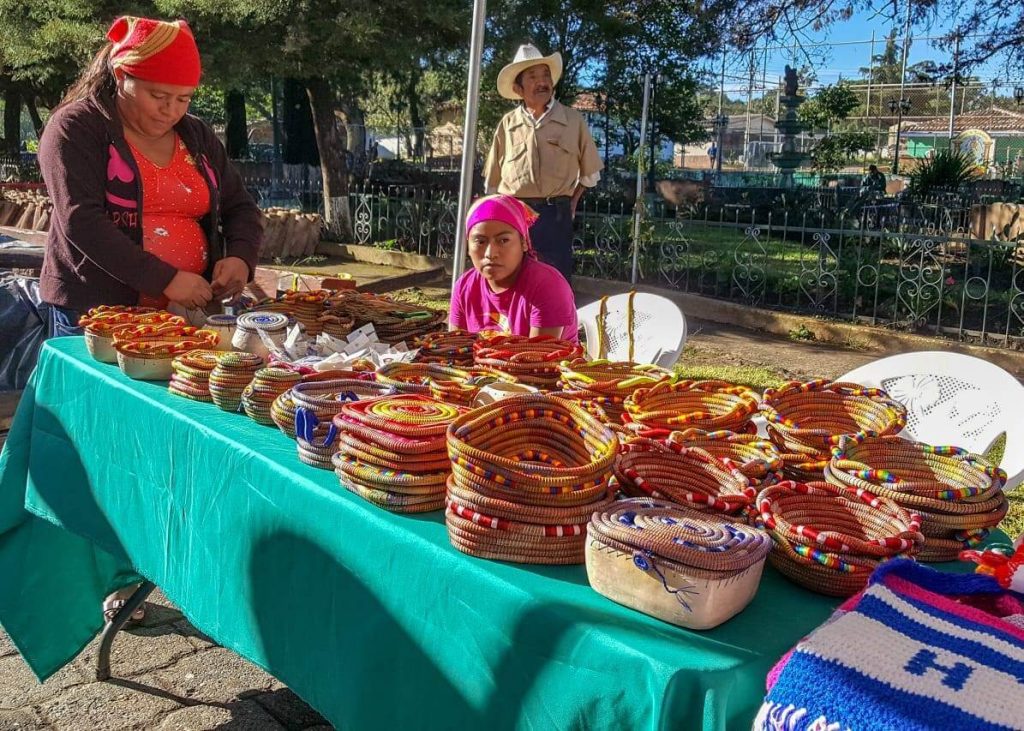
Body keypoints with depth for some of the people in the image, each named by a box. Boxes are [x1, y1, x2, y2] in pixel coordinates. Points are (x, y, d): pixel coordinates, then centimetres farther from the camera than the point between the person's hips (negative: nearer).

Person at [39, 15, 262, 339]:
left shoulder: (198, 136, 11)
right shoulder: (76, 128, -5)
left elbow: (240, 207, 15)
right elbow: (81, 221, -17)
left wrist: (240, 257, -7)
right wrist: (165, 279, -23)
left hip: (190, 310, 5)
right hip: (95, 312, -4)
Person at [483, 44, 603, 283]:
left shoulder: (573, 120, 3)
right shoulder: (508, 123, 6)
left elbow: (590, 172, 14)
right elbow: (493, 179, 13)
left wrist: (571, 202, 10)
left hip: (555, 216, -1)